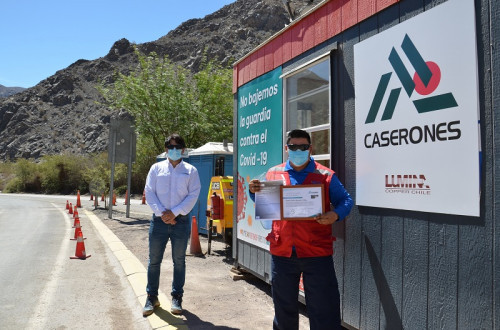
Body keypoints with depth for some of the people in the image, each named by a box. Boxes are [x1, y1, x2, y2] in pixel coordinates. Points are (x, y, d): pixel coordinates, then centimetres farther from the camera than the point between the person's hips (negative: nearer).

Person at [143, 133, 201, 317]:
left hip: (181, 221, -1)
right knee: (154, 260, 7)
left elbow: (193, 195, -3)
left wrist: (174, 213, -12)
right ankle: (152, 297, 21)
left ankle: (177, 298, 20)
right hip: (159, 220, 1)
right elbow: (149, 193, 1)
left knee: (179, 261, 8)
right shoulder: (156, 168, 8)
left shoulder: (191, 171, 5)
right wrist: (162, 213, -11)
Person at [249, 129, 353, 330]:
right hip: (282, 252, 3)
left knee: (324, 309, 4)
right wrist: (254, 191, -4)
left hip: (317, 253, -2)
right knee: (284, 307, 19)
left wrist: (335, 214, -18)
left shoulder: (326, 175, 0)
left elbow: (345, 201, 3)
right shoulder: (273, 174, 8)